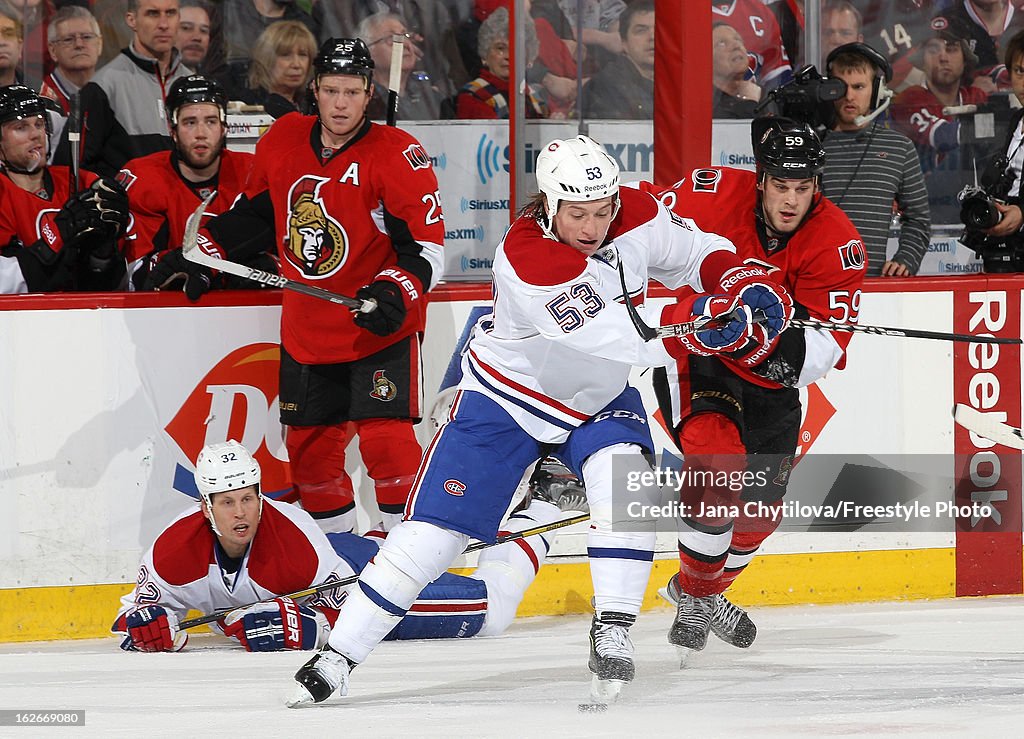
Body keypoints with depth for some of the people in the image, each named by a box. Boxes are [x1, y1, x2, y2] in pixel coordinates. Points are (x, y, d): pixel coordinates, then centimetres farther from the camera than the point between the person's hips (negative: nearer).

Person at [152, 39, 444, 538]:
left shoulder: (396, 154, -14)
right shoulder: (282, 141, 2)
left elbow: (427, 245, -16)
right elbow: (255, 211, 19)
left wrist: (395, 292, -31)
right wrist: (204, 253, 10)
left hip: (381, 327, -6)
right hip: (306, 327, 6)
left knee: (384, 437, -15)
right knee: (309, 444, 10)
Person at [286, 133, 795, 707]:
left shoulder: (637, 216, -15)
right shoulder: (527, 258, -34)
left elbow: (698, 253, 2)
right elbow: (623, 337, -39)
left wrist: (749, 285, -17)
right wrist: (702, 321, -46)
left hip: (599, 400, 4)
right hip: (508, 398, -4)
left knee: (623, 476, -27)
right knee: (436, 526, -7)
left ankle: (613, 633, -19)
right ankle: (339, 656, 2)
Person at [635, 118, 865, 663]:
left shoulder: (836, 241, -17)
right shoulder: (715, 195, -22)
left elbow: (829, 343, -20)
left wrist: (790, 343, -40)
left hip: (769, 376, 4)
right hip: (692, 352, -4)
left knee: (762, 506, 11)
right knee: (718, 456, -28)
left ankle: (707, 592, 41)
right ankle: (693, 594, -8)